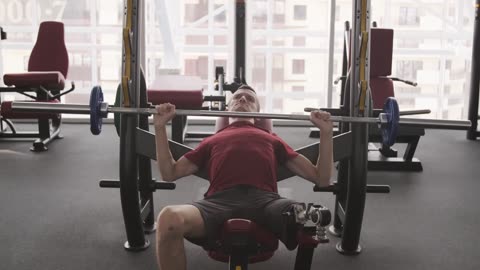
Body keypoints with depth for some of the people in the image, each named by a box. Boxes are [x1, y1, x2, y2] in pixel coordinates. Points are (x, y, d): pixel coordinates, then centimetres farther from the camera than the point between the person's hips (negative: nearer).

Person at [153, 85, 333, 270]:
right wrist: (160, 127, 25)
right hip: (221, 199, 1)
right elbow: (170, 173, 31)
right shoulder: (212, 141, 36)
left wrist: (326, 132, 22)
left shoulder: (272, 140, 35)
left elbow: (321, 178, 29)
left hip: (265, 199, 0)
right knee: (169, 220, -34)